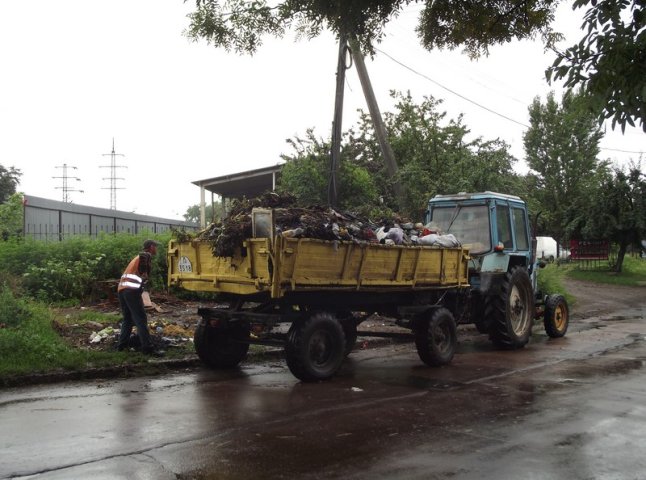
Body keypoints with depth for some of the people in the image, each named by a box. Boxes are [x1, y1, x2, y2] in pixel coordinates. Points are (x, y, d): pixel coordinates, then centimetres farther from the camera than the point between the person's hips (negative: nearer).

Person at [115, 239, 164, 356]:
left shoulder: (138, 257, 30)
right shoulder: (147, 255, 2)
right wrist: (144, 274, -5)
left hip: (121, 288, 9)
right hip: (132, 290, -9)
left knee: (127, 319, 20)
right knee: (141, 320, -10)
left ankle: (122, 344, 21)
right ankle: (148, 348, -13)